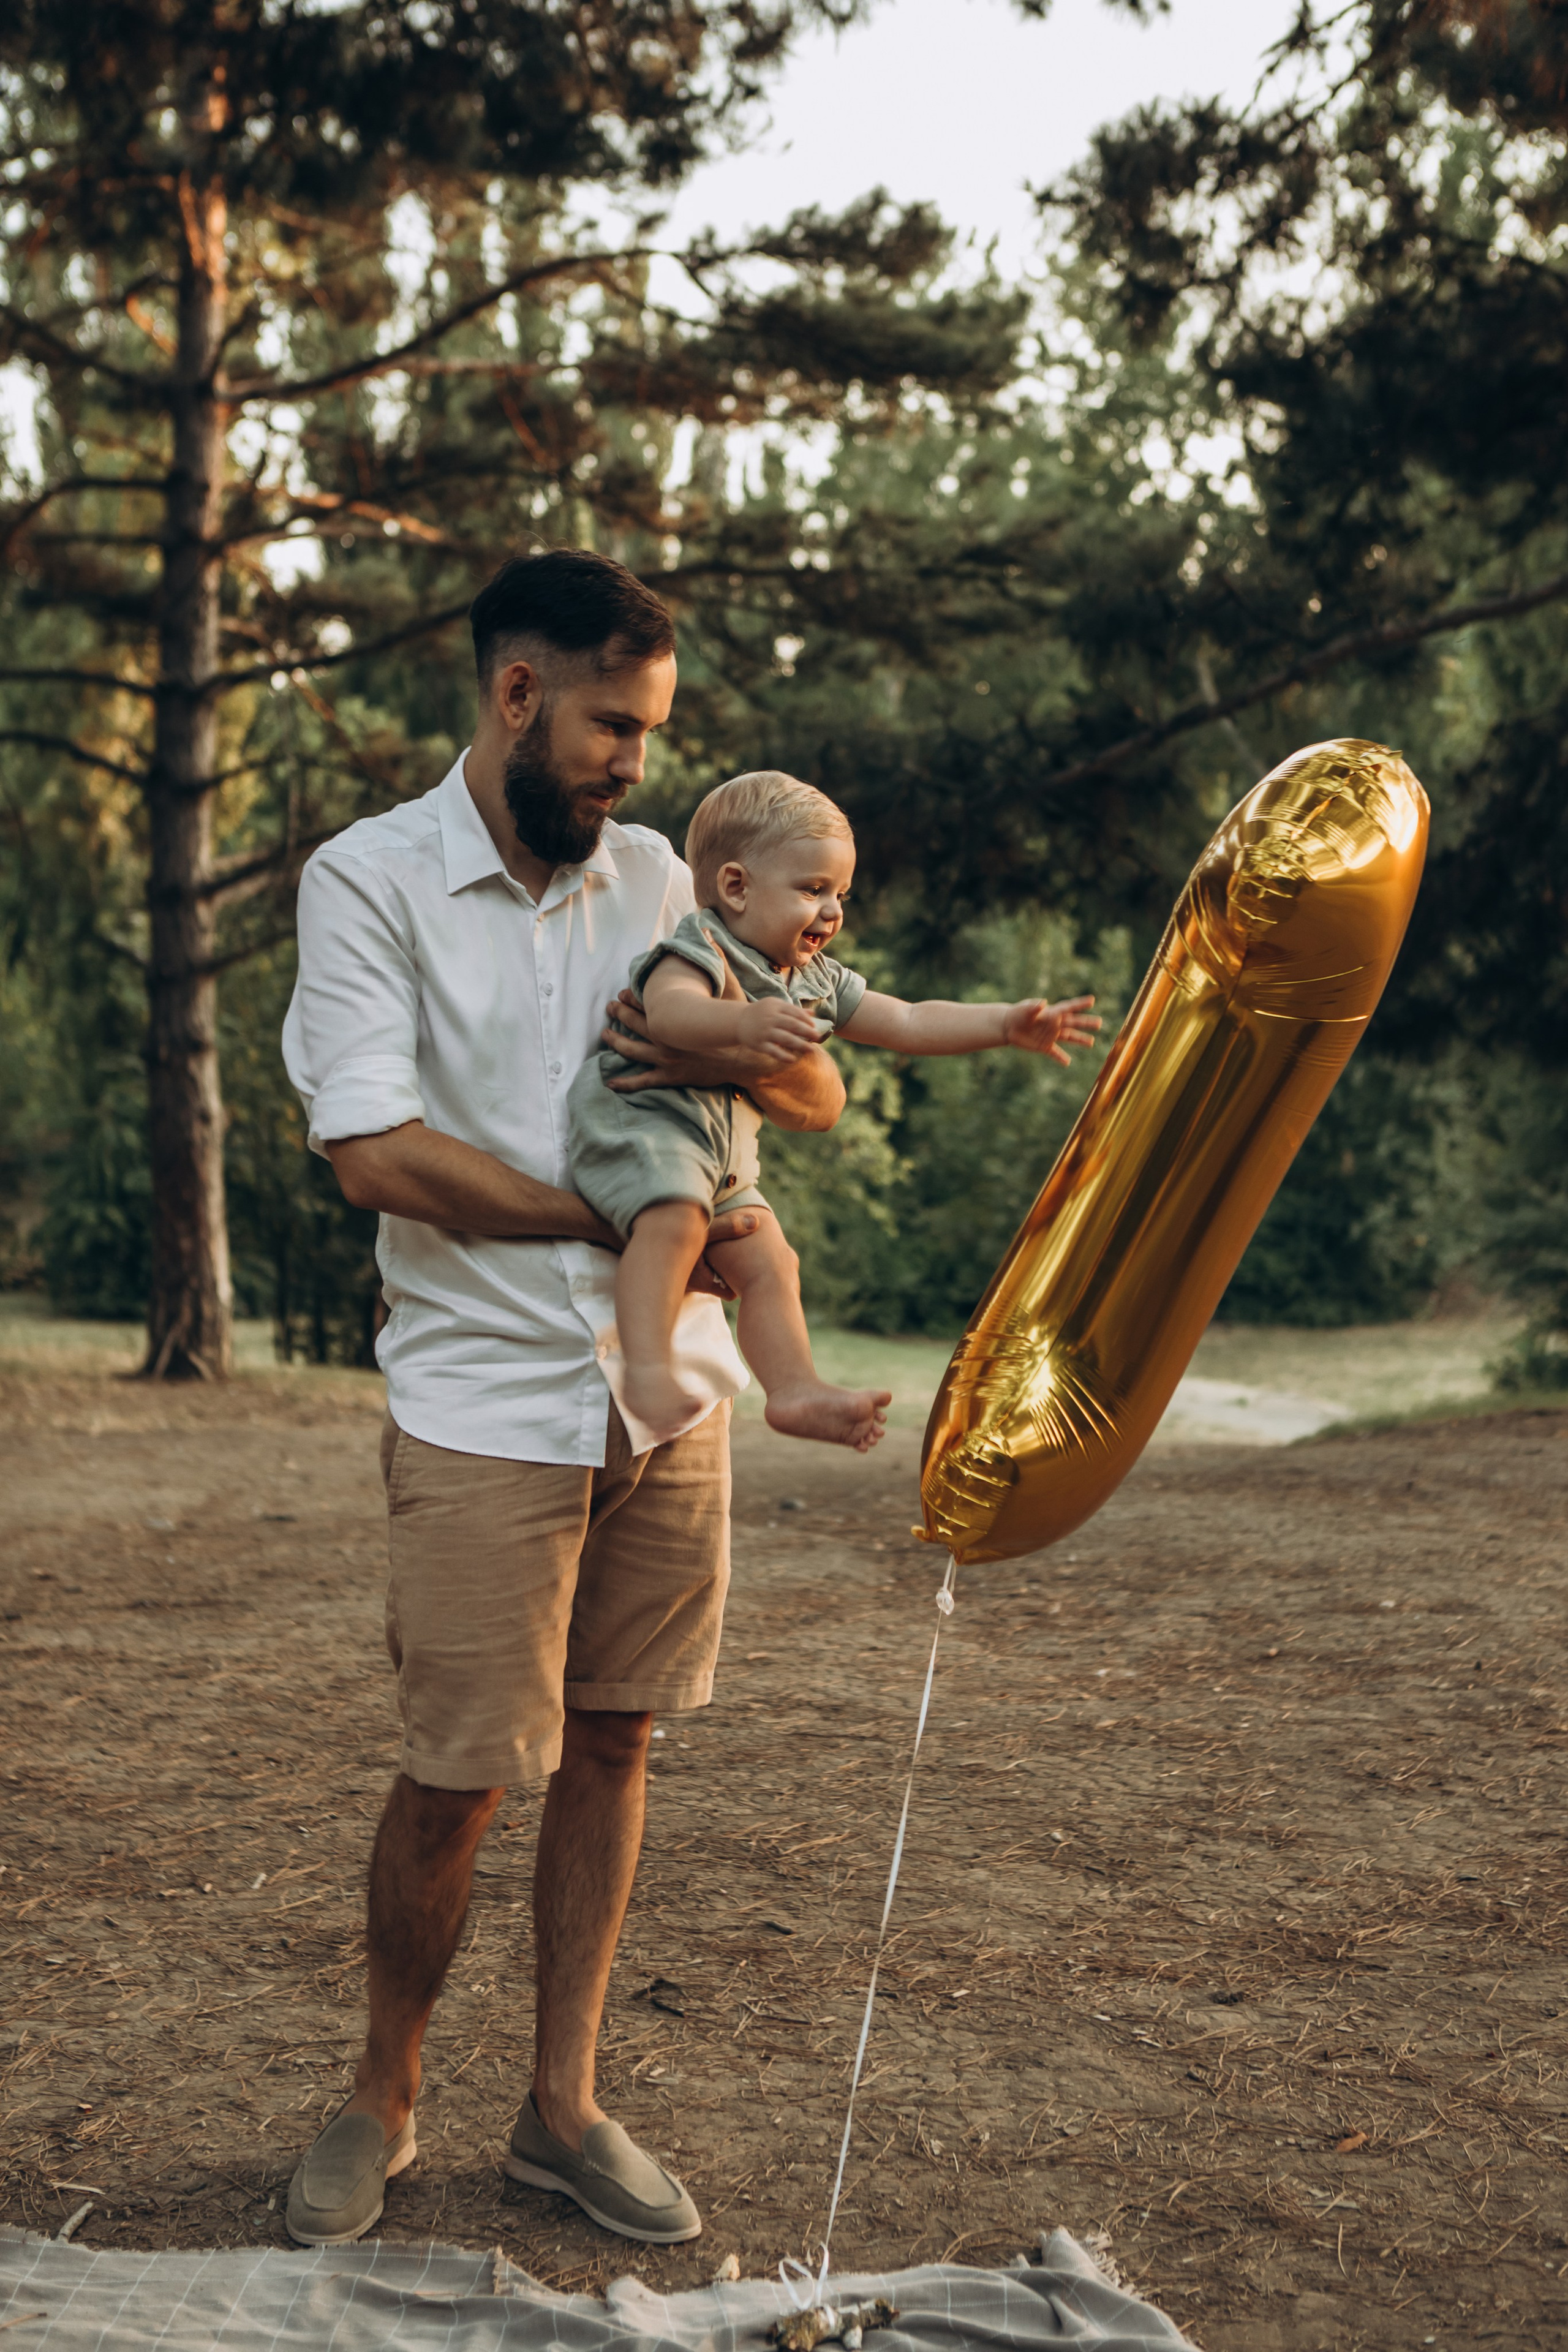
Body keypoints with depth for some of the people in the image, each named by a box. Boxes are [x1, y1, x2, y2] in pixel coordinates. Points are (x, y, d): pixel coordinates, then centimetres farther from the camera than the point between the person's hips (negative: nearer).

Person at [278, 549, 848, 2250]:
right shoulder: (369, 879, -4)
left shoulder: (653, 875, 10)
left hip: (669, 1388, 5)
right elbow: (377, 1152, -14)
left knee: (608, 1743, 10)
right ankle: (382, 2103, 22)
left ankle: (562, 2107, 23)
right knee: (455, 1778, -1)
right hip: (485, 1400, -5)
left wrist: (733, 1059, -13)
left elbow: (822, 1099, 11)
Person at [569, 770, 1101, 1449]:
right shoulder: (700, 951, -11)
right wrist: (745, 1023, -53)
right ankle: (648, 1368, -37)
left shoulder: (816, 981, 16)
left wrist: (1006, 1024, 7)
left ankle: (794, 1391, 9)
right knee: (675, 1220, -33)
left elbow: (907, 1023, 17)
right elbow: (670, 1011, -33)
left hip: (725, 1160, 9)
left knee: (768, 1263, 4)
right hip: (646, 1115, -9)